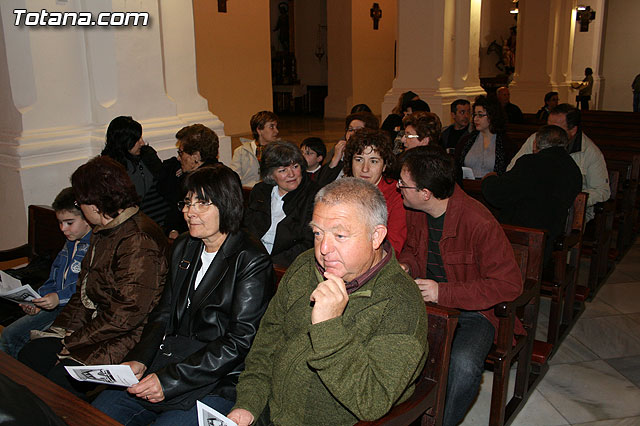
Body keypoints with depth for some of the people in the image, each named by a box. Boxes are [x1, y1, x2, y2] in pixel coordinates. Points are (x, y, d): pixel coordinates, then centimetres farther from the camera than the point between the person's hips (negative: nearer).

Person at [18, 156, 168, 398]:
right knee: (29, 356, 2)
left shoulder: (139, 241, -23)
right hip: (96, 327, 10)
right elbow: (86, 290, 18)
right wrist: (66, 327, 2)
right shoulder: (105, 232, 12)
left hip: (127, 338, -10)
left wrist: (76, 341, -14)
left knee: (58, 382, -17)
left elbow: (128, 310, -25)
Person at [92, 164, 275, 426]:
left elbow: (239, 341, -18)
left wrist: (169, 380, -20)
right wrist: (139, 360, -5)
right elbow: (164, 313, 13)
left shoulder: (252, 261, -14)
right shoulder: (184, 248, 10)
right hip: (165, 361, 7)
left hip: (214, 386, -6)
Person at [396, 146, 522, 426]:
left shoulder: (479, 223, -23)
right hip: (427, 299, 6)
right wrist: (405, 266, -6)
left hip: (473, 310, -6)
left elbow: (509, 284, -22)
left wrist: (443, 293, -26)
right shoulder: (415, 212, -1)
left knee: (463, 364, -33)